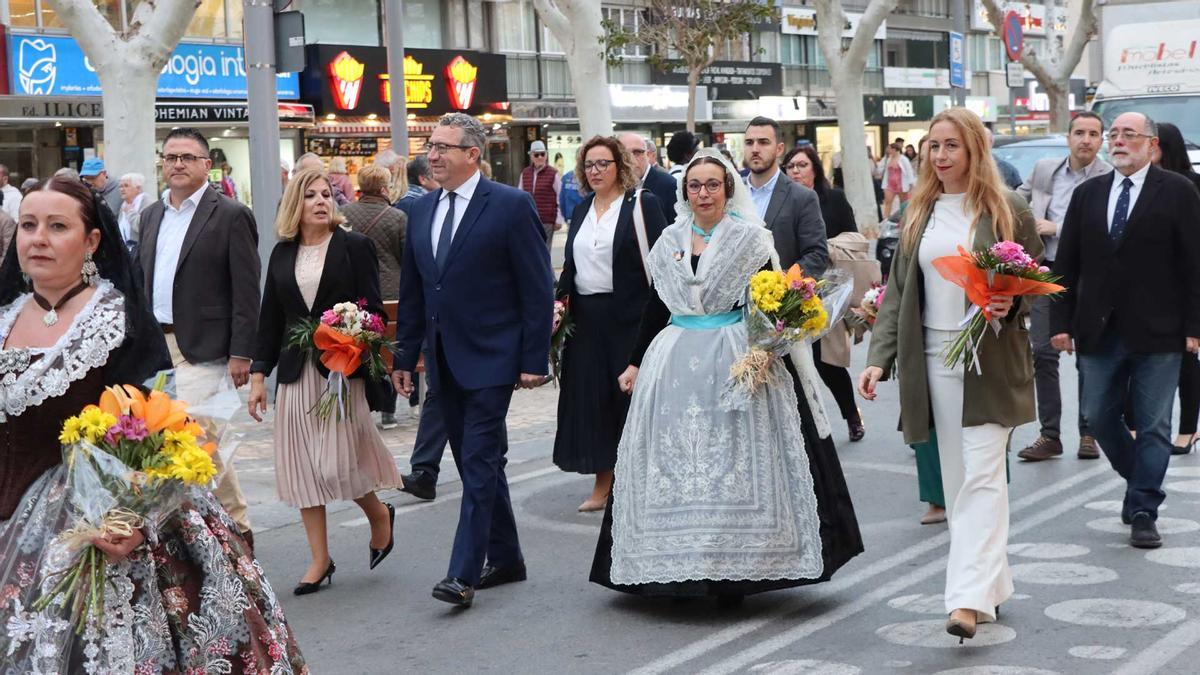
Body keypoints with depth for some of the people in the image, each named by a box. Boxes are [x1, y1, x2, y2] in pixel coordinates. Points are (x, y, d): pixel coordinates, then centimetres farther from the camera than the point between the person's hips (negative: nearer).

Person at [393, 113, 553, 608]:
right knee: (477, 463, 13)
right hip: (444, 360, 7)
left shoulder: (511, 206, -8)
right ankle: (505, 558, 25)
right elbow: (412, 290, 16)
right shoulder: (422, 210, 11)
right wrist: (405, 356, 12)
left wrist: (534, 359, -12)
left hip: (490, 359, -7)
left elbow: (538, 289, -8)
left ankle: (464, 573, -7)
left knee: (480, 464, -8)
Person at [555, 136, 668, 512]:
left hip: (628, 318, -5)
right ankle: (603, 484, 16)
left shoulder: (642, 204, -3)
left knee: (629, 396, 0)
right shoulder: (582, 209, 14)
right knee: (592, 399, 6)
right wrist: (559, 299, 4)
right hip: (586, 318, 6)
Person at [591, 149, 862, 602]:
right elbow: (656, 305, 15)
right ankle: (680, 569, 10)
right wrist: (636, 362, 13)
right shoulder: (670, 240, 11)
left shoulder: (749, 238, -1)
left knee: (736, 462, -3)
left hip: (735, 360, -4)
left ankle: (734, 570, 4)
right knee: (676, 461, 2)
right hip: (675, 361, 4)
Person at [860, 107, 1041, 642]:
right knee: (956, 480, 8)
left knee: (981, 477, -11)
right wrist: (879, 358, -1)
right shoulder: (918, 215, 11)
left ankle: (970, 597, -16)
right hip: (935, 360, 4)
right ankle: (991, 586, 20)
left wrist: (1010, 305, -17)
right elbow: (898, 292, 9)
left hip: (990, 362, -4)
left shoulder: (1008, 211, 0)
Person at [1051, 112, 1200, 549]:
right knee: (1099, 417, 9)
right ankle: (1142, 484, 32)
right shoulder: (1087, 194, 10)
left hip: (1156, 332, -4)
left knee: (1153, 426, 0)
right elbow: (1066, 263, 9)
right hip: (1099, 331, 4)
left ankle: (1142, 513, 7)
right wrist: (1062, 322, 2)